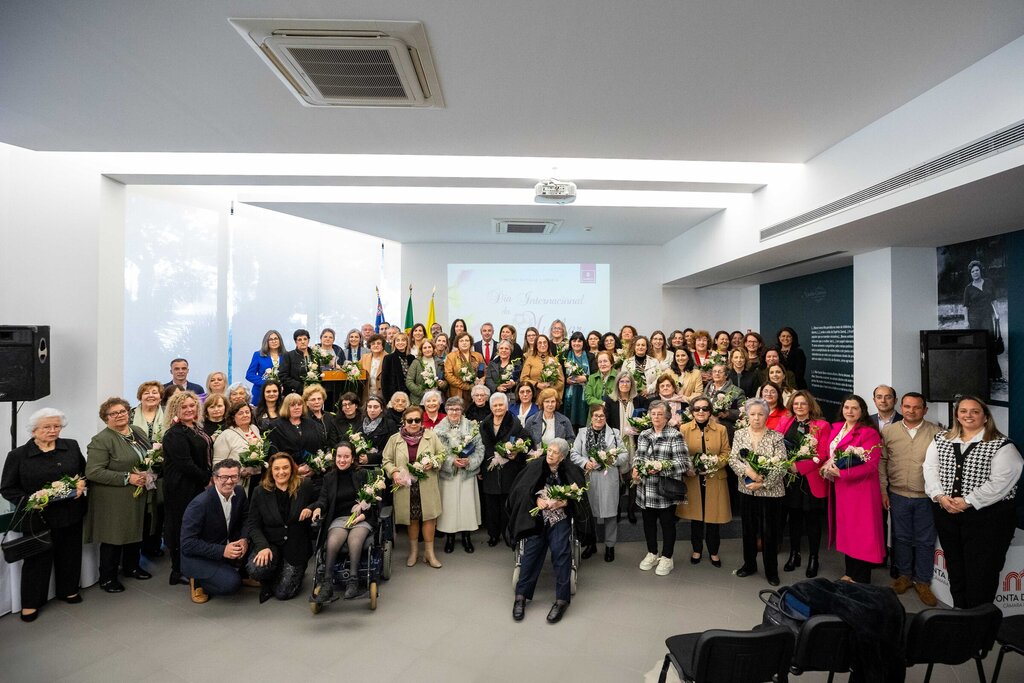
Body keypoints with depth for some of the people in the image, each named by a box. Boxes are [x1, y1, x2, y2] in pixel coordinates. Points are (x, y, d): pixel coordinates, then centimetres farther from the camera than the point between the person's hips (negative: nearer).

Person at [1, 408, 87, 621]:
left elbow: (85, 471, 13)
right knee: (38, 560, 9)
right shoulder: (18, 455, -5)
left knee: (70, 554, 16)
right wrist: (29, 501, -18)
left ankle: (68, 590, 35)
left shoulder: (72, 447, 2)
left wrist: (82, 484, -8)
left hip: (70, 514, 3)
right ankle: (30, 603, 26)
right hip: (38, 518, -3)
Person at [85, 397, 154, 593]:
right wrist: (127, 478, -21)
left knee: (137, 532, 16)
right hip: (114, 501, -6)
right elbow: (93, 472, -19)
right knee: (114, 537, 4)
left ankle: (131, 566, 35)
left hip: (139, 497, 7)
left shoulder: (138, 432, 8)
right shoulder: (101, 440, -13)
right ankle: (107, 577, 21)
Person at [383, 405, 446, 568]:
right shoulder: (395, 439, 1)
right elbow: (387, 460, 6)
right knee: (412, 518, 12)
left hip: (427, 486, 0)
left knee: (429, 516, 1)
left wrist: (433, 462, -12)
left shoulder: (431, 436, 0)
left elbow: (442, 454, 6)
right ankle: (413, 551, 32)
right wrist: (394, 472, -11)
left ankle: (429, 552, 18)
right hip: (406, 486, 0)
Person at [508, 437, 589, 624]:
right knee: (531, 549, -15)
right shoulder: (535, 467, 0)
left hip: (560, 517, 0)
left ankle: (562, 599, -7)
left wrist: (565, 502, -17)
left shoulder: (571, 471, -1)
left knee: (560, 551, -17)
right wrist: (537, 499, -15)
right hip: (537, 516, 1)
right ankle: (521, 595, -2)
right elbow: (521, 490, 1)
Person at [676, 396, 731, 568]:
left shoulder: (721, 429, 1)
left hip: (715, 480, 0)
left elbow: (726, 453, 1)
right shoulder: (684, 429, -1)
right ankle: (697, 550, 28)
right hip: (692, 479, 0)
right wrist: (687, 468, -16)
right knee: (695, 515, 10)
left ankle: (714, 551, 26)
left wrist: (715, 464, -16)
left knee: (713, 516, 7)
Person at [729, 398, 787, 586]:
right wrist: (747, 470, -21)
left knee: (769, 532, 6)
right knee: (748, 529, 15)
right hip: (747, 490, 3)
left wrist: (762, 483, -18)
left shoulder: (776, 437, -7)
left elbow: (781, 466, -13)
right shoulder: (740, 434, 3)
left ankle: (771, 571, 23)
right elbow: (732, 459, -3)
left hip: (770, 492, -3)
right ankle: (749, 565, 32)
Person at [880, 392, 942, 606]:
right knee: (902, 538, 14)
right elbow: (881, 461, 3)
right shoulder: (888, 431, -1)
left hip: (926, 497, -1)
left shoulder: (936, 433, -6)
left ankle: (922, 581, 24)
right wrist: (883, 490, 1)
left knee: (925, 541, 9)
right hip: (898, 495, 1)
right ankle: (904, 575, 31)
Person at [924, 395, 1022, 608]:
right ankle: (958, 610, 31)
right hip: (946, 513, 4)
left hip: (988, 514, -4)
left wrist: (967, 501, -17)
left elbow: (1000, 482, -15)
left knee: (981, 570, 2)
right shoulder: (941, 440, 8)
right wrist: (940, 496, -11)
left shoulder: (1001, 445, -7)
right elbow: (930, 469, 3)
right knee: (955, 565, 16)